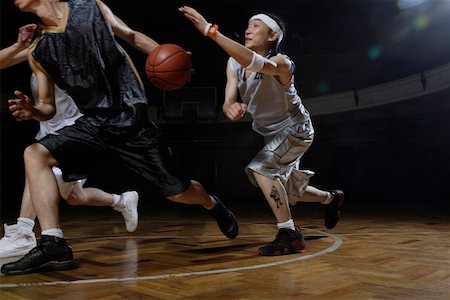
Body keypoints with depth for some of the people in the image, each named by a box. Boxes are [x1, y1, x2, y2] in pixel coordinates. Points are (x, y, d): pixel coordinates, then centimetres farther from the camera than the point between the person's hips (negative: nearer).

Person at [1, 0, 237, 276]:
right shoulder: (38, 52, 6)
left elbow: (132, 36, 10)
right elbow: (48, 106, 9)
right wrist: (33, 111, -14)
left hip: (132, 121, -3)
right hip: (93, 126, 3)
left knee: (179, 193, 0)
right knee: (35, 154, -19)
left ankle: (212, 204, 35)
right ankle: (54, 247, -18)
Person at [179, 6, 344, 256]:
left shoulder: (281, 63, -30)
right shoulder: (234, 64, -10)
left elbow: (254, 62, -51)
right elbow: (229, 100, -19)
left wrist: (210, 31, -57)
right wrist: (230, 107, -44)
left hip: (295, 130, -7)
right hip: (270, 133, 8)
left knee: (260, 168, -29)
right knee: (283, 192, 18)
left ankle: (289, 235, -17)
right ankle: (331, 198, 46)